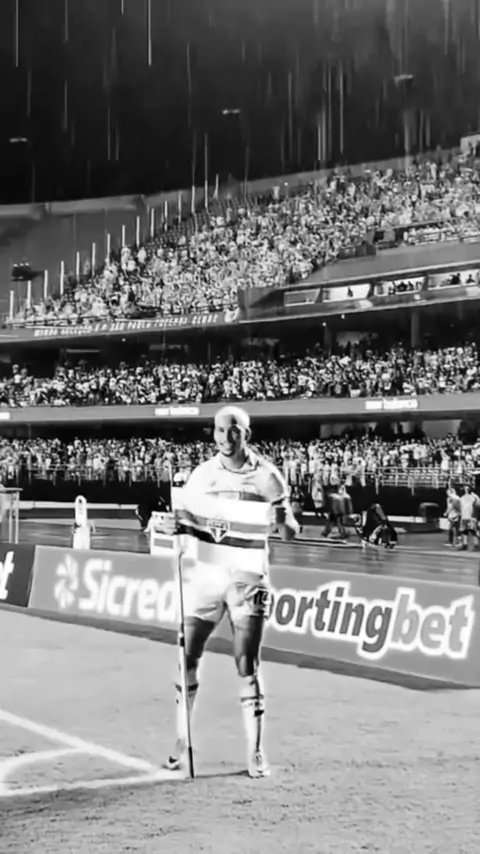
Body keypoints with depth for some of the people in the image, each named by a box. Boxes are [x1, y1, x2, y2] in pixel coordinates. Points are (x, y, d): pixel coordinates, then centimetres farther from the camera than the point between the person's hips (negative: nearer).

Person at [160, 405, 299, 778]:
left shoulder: (267, 476, -4)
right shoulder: (202, 474, 3)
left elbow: (290, 531, -1)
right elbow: (187, 520, 10)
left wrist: (286, 522, -24)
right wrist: (175, 525, -13)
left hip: (248, 577, -2)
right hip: (206, 573, 3)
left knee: (248, 665, -3)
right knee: (188, 656, 2)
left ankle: (256, 753, 5)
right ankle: (182, 741, 16)